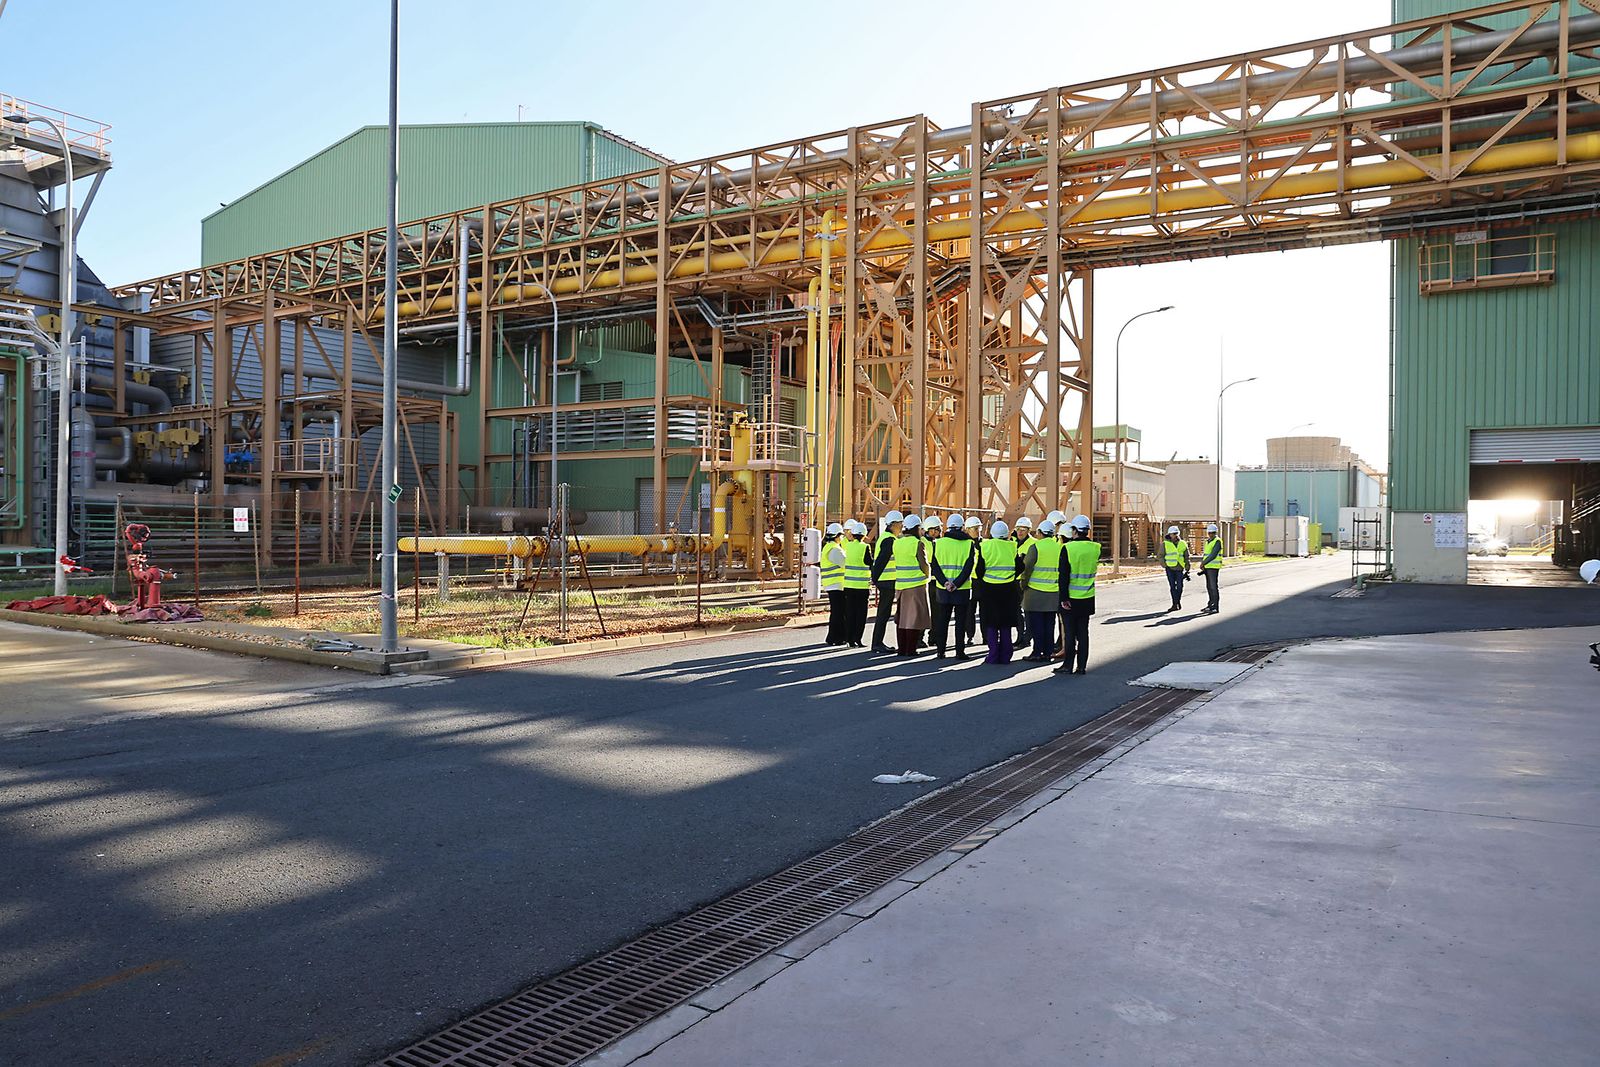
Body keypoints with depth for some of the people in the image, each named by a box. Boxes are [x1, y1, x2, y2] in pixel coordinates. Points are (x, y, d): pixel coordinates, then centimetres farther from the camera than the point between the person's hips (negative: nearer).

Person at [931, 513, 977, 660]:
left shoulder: (938, 543, 0)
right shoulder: (969, 544, -5)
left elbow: (935, 567, -6)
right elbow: (969, 568, -12)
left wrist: (945, 583, -11)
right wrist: (956, 584, -14)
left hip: (942, 588, 2)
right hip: (963, 589, -1)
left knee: (942, 621, 10)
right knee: (960, 622, 5)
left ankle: (940, 651, 12)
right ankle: (960, 652, 5)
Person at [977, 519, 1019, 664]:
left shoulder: (985, 545, -8)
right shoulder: (1012, 546, -4)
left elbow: (980, 569, -3)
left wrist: (981, 581, 13)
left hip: (989, 588, -1)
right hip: (1008, 589, 2)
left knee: (991, 624, 5)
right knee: (1006, 624, 9)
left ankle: (993, 656, 2)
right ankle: (1005, 656, 10)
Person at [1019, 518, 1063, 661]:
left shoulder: (1035, 546, -10)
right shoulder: (1059, 547, 4)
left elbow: (1027, 568, -10)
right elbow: (1062, 569, 9)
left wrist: (1024, 585, 2)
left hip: (1036, 592, -5)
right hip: (1054, 593, 5)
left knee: (1036, 624, 1)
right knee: (1049, 624, 11)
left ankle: (1037, 653, 1)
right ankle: (1048, 651, 15)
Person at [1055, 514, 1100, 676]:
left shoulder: (1068, 548, -14)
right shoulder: (1095, 548, -1)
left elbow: (1064, 575, -15)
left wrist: (1063, 597, -10)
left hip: (1071, 597, -4)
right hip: (1088, 597, 4)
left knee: (1069, 632, 4)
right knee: (1083, 632, 9)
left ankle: (1068, 665, 8)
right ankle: (1082, 666, 12)